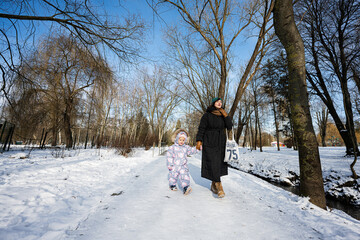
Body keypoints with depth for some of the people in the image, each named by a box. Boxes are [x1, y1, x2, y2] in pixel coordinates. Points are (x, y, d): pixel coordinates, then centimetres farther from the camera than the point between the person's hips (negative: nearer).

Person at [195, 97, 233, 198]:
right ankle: (219, 187, -5)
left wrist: (225, 115, -10)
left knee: (219, 164, 6)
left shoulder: (223, 116, 8)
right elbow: (201, 128, -7)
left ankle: (213, 186, 19)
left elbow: (230, 127, -2)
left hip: (221, 143, 5)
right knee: (212, 164, -11)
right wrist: (199, 140, -16)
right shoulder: (206, 115, -5)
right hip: (209, 143, -5)